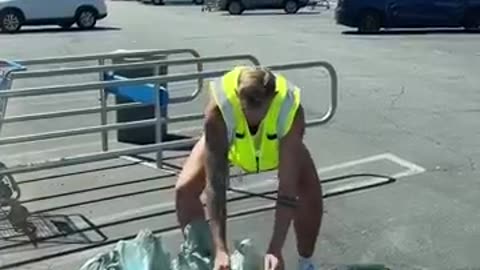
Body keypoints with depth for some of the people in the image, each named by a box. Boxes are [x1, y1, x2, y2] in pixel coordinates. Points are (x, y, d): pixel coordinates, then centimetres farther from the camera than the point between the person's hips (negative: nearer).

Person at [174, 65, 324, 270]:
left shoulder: (291, 111, -42)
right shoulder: (218, 110, -43)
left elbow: (288, 188, -41)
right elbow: (215, 185, -42)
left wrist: (275, 250, -46)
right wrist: (220, 249, -46)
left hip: (279, 144, 0)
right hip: (227, 140, 0)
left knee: (311, 193, -19)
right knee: (184, 190, -16)